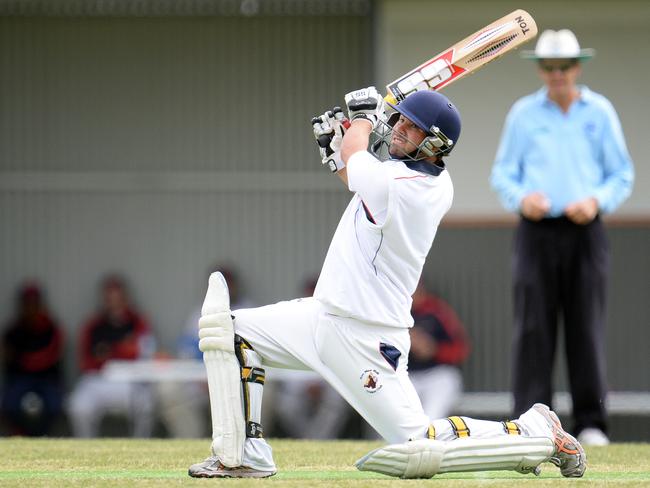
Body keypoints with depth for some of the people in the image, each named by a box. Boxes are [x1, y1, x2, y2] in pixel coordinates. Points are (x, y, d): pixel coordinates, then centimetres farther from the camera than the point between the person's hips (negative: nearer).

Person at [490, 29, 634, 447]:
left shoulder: (600, 112, 8)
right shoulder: (523, 114, 8)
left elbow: (623, 175, 9)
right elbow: (503, 173, 9)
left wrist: (597, 201, -10)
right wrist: (521, 198, -11)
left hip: (585, 232, 0)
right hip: (537, 232, 0)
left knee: (587, 329, -3)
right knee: (533, 329, -5)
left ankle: (591, 423, 1)